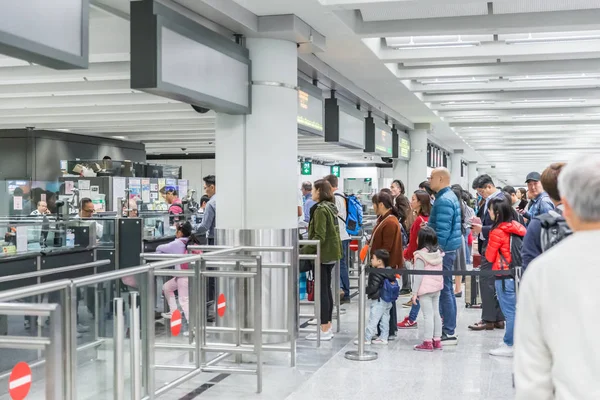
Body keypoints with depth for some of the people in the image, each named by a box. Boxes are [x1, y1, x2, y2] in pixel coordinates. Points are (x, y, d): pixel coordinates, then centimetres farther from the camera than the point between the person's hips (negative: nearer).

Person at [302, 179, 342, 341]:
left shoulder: (320, 209, -16)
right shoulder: (331, 207, 12)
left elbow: (319, 236, -21)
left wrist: (304, 251, -19)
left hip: (323, 254, -9)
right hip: (331, 253, 9)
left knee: (322, 291, -5)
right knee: (327, 290, 13)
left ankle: (324, 330, -2)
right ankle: (328, 327, 19)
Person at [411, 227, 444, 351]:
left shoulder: (420, 255, -14)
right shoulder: (438, 253, 6)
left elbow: (418, 275, -15)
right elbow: (440, 271, 11)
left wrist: (415, 293, -10)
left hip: (425, 289, -7)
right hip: (437, 288, 7)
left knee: (428, 315, -6)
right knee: (436, 313, 12)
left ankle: (427, 342, -3)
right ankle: (437, 340, 18)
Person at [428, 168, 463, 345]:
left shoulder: (444, 200, -18)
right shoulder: (450, 196, 16)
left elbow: (442, 230, -23)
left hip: (444, 250, -11)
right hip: (448, 249, 11)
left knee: (444, 290, -6)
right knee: (447, 290, 14)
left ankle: (449, 333, -2)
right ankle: (449, 330, 22)